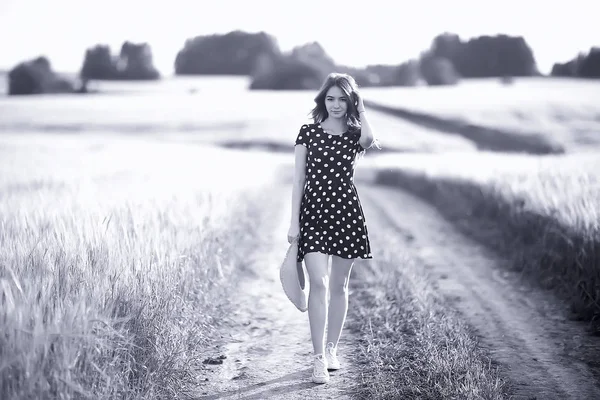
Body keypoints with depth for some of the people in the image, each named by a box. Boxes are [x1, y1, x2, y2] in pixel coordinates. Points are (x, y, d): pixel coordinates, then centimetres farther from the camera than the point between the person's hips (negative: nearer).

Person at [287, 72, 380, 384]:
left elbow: (369, 139, -23)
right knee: (318, 284, -13)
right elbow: (298, 179, 2)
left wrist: (359, 111, -6)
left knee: (339, 286, 9)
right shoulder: (308, 132, 3)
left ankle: (331, 350, 24)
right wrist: (294, 222, -4)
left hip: (346, 212, 2)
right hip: (313, 210, -1)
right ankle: (319, 359, -9)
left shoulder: (355, 135, 5)